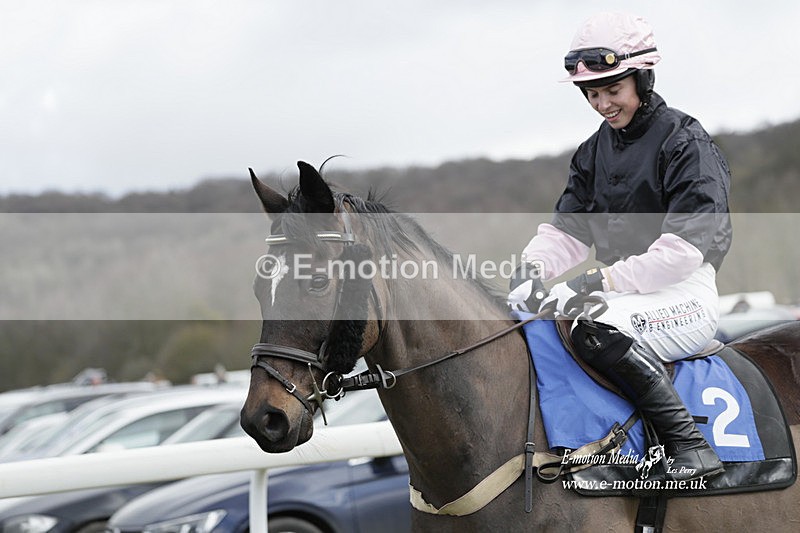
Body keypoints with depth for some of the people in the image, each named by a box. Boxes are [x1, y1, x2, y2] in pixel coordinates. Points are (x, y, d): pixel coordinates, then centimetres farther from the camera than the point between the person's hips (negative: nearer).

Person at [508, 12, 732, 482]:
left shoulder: (686, 142, -8)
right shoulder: (595, 151, 15)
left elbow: (682, 248, -18)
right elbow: (566, 229, 10)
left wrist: (600, 281, -26)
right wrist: (534, 266, -13)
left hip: (686, 295, -7)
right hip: (621, 295, 7)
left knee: (597, 328, -35)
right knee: (519, 310, -10)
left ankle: (691, 447, -29)